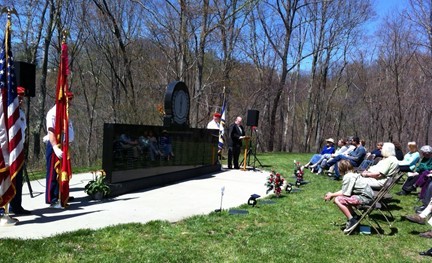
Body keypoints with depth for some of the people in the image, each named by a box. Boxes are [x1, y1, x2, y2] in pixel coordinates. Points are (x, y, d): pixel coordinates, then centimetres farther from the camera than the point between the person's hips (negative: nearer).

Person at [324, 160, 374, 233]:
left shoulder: (348, 177, -15)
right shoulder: (352, 175, 15)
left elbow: (345, 193, -16)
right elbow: (345, 190, 18)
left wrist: (332, 195, -2)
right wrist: (332, 194, 15)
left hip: (365, 197, -11)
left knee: (338, 200, -16)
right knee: (342, 198, 21)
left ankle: (352, 221, -10)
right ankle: (353, 216, 22)